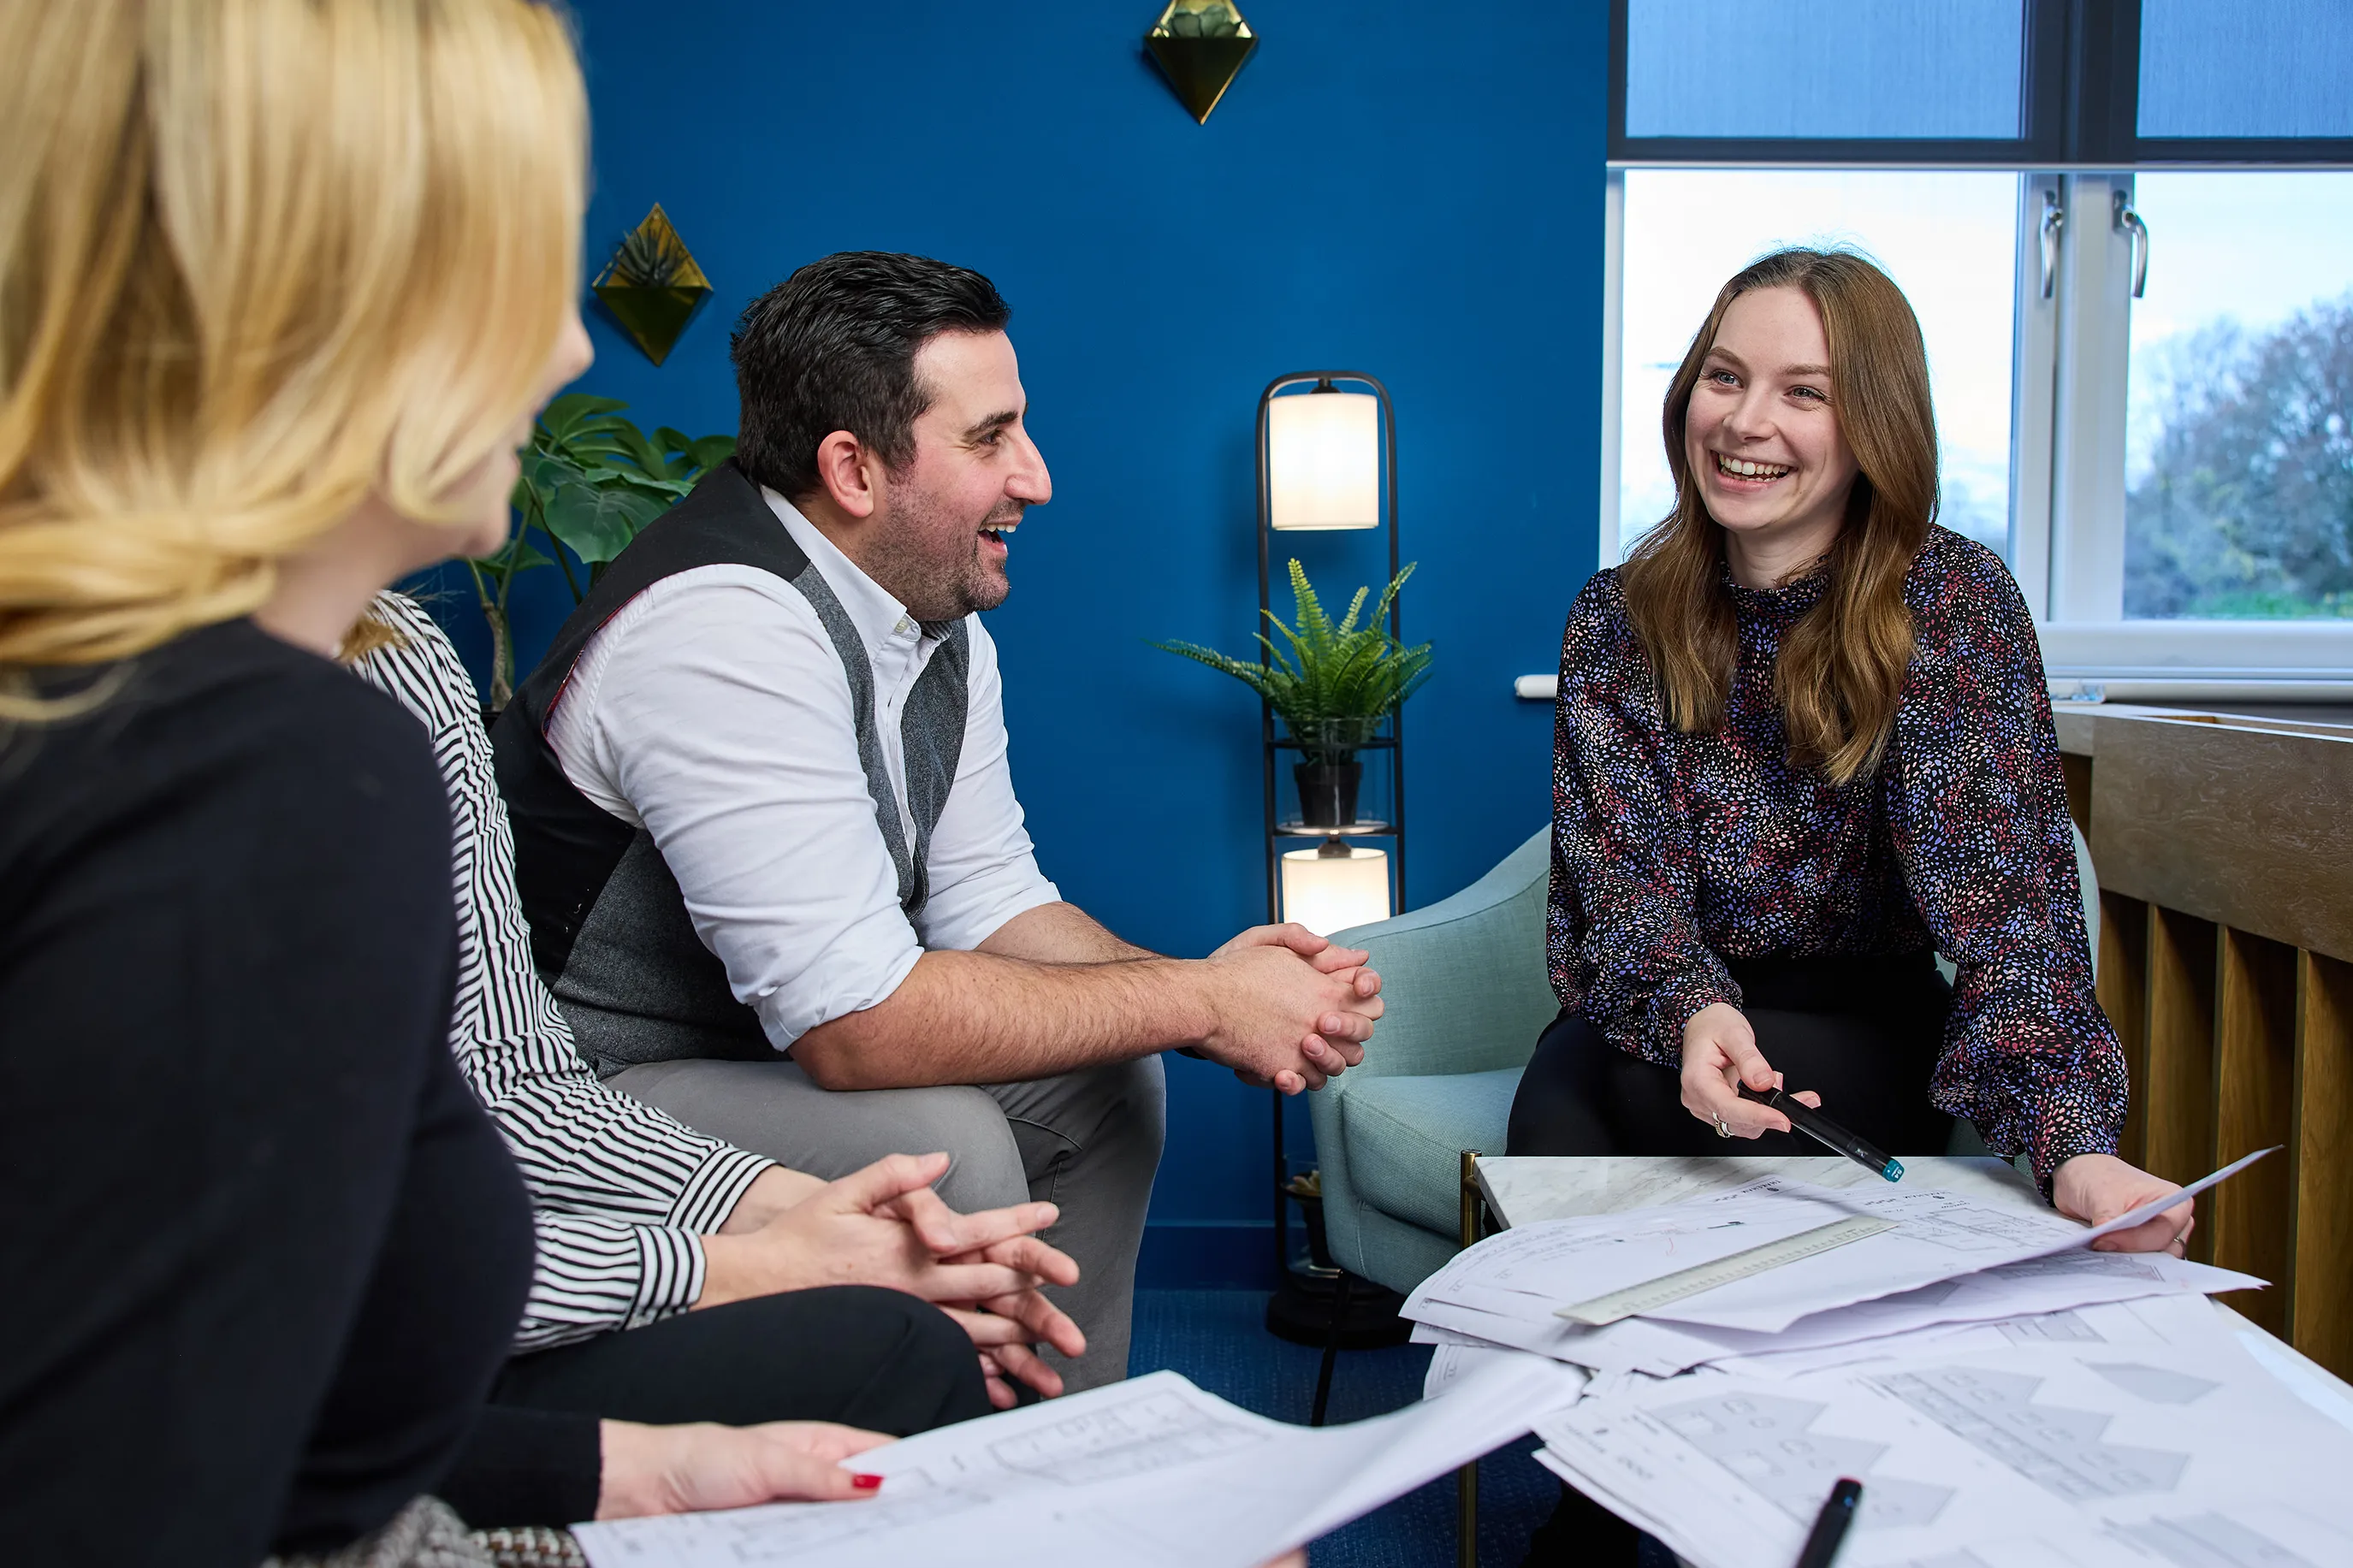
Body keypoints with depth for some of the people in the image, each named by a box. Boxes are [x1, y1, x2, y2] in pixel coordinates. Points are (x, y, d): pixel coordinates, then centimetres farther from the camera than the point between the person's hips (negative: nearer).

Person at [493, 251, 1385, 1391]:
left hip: (764, 1043, 9)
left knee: (1108, 1080, 5)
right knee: (944, 1148, -28)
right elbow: (852, 1019, -33)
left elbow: (990, 902, 5)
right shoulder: (726, 628, -29)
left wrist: (1209, 982, -14)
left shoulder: (941, 621, 2)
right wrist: (1201, 1003, -24)